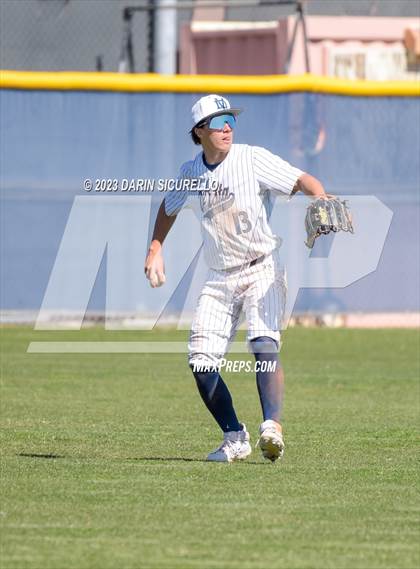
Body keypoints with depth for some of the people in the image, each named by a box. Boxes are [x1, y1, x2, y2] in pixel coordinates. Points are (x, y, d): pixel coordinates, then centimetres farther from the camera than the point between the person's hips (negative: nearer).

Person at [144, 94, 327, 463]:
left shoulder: (254, 159, -10)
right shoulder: (191, 172, 5)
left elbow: (303, 181, -20)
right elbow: (169, 207, 26)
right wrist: (155, 250, 17)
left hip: (262, 270, -5)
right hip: (220, 278, 5)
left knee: (264, 344, -26)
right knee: (201, 362, -4)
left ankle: (272, 427, -37)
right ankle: (235, 438, 9)